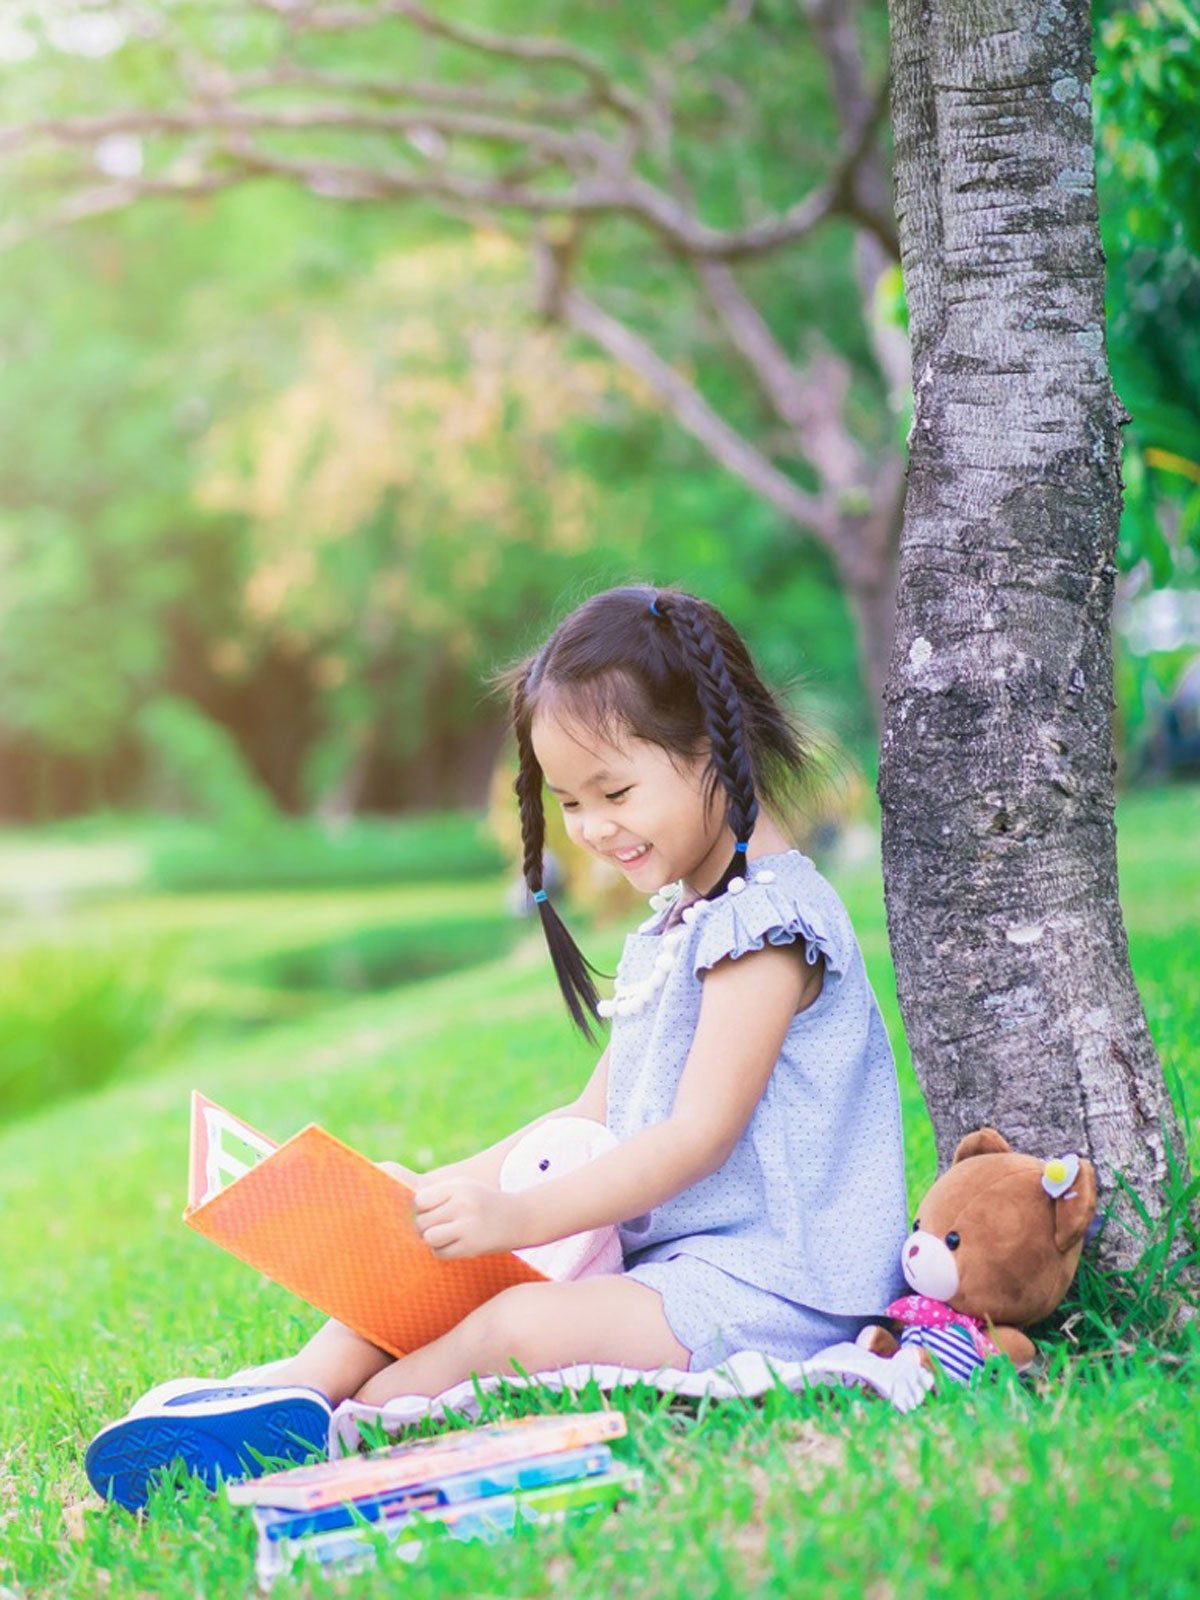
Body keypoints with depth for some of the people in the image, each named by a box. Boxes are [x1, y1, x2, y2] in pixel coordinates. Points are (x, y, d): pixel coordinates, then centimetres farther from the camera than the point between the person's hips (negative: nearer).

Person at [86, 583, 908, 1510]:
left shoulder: (767, 920, -14)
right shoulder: (672, 924, 18)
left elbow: (701, 1135, -20)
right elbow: (597, 1115, 20)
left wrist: (519, 1217, -26)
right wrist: (456, 1188, 8)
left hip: (769, 1286, -9)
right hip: (662, 1255, 9)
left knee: (527, 1323, -30)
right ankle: (292, 1387, -20)